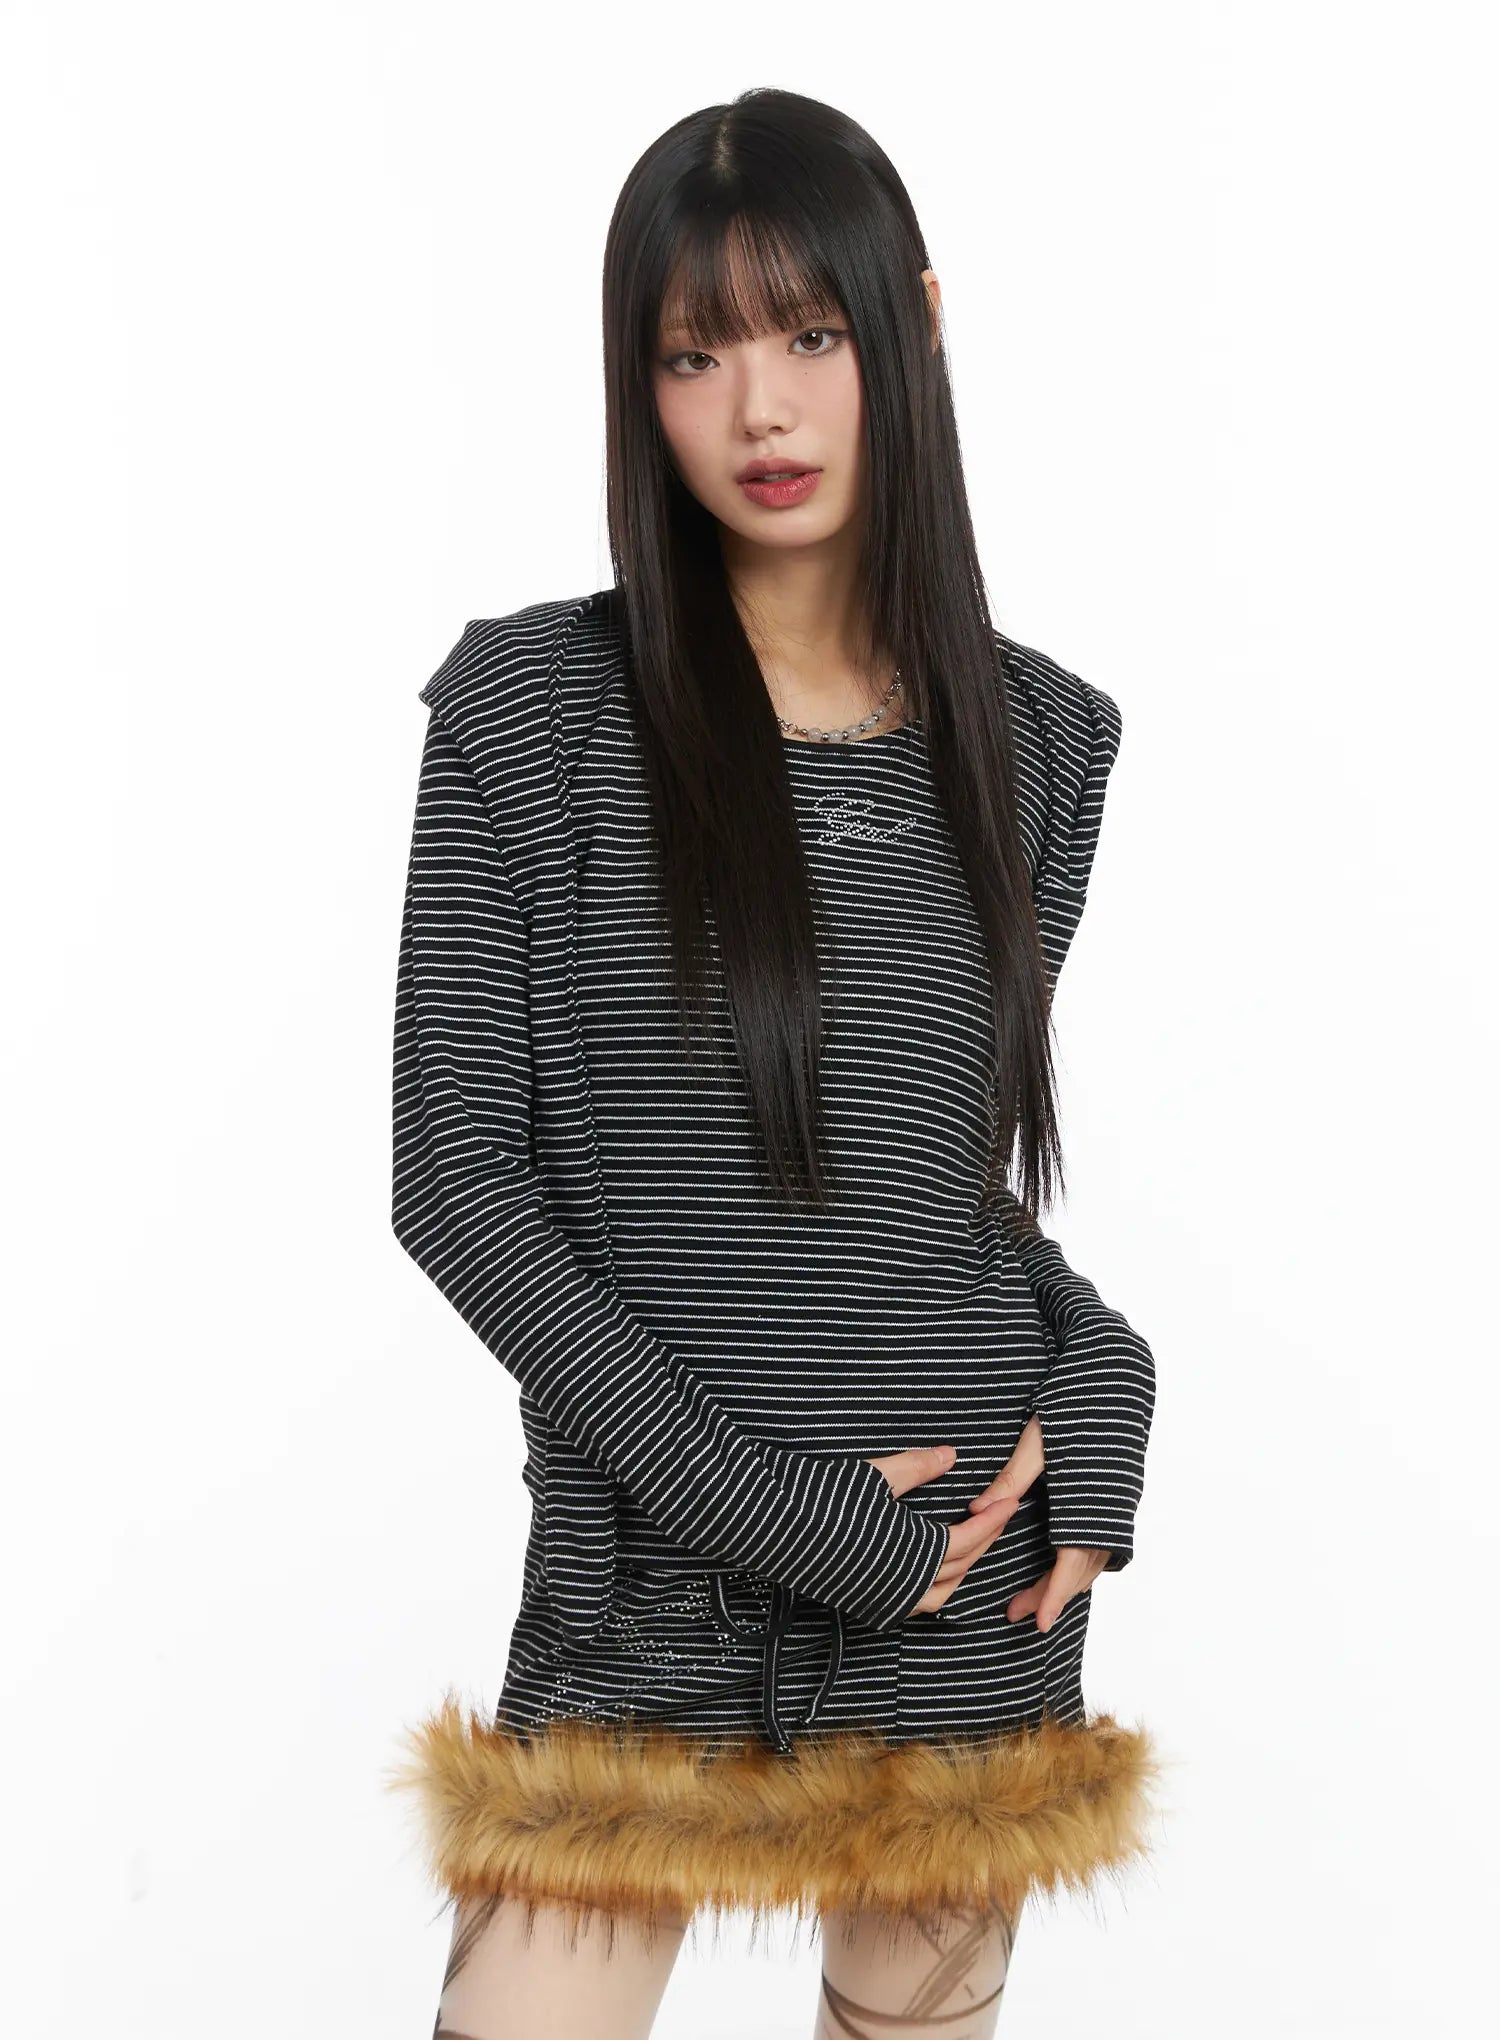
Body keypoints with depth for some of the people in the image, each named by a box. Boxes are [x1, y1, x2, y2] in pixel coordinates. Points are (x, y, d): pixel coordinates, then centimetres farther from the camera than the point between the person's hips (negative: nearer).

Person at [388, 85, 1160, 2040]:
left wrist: (1095, 1378, -5)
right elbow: (458, 1180, -9)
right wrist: (774, 1510, -14)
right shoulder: (534, 710, -6)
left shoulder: (1037, 740, 4)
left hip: (977, 1582, 3)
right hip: (642, 1596, -3)